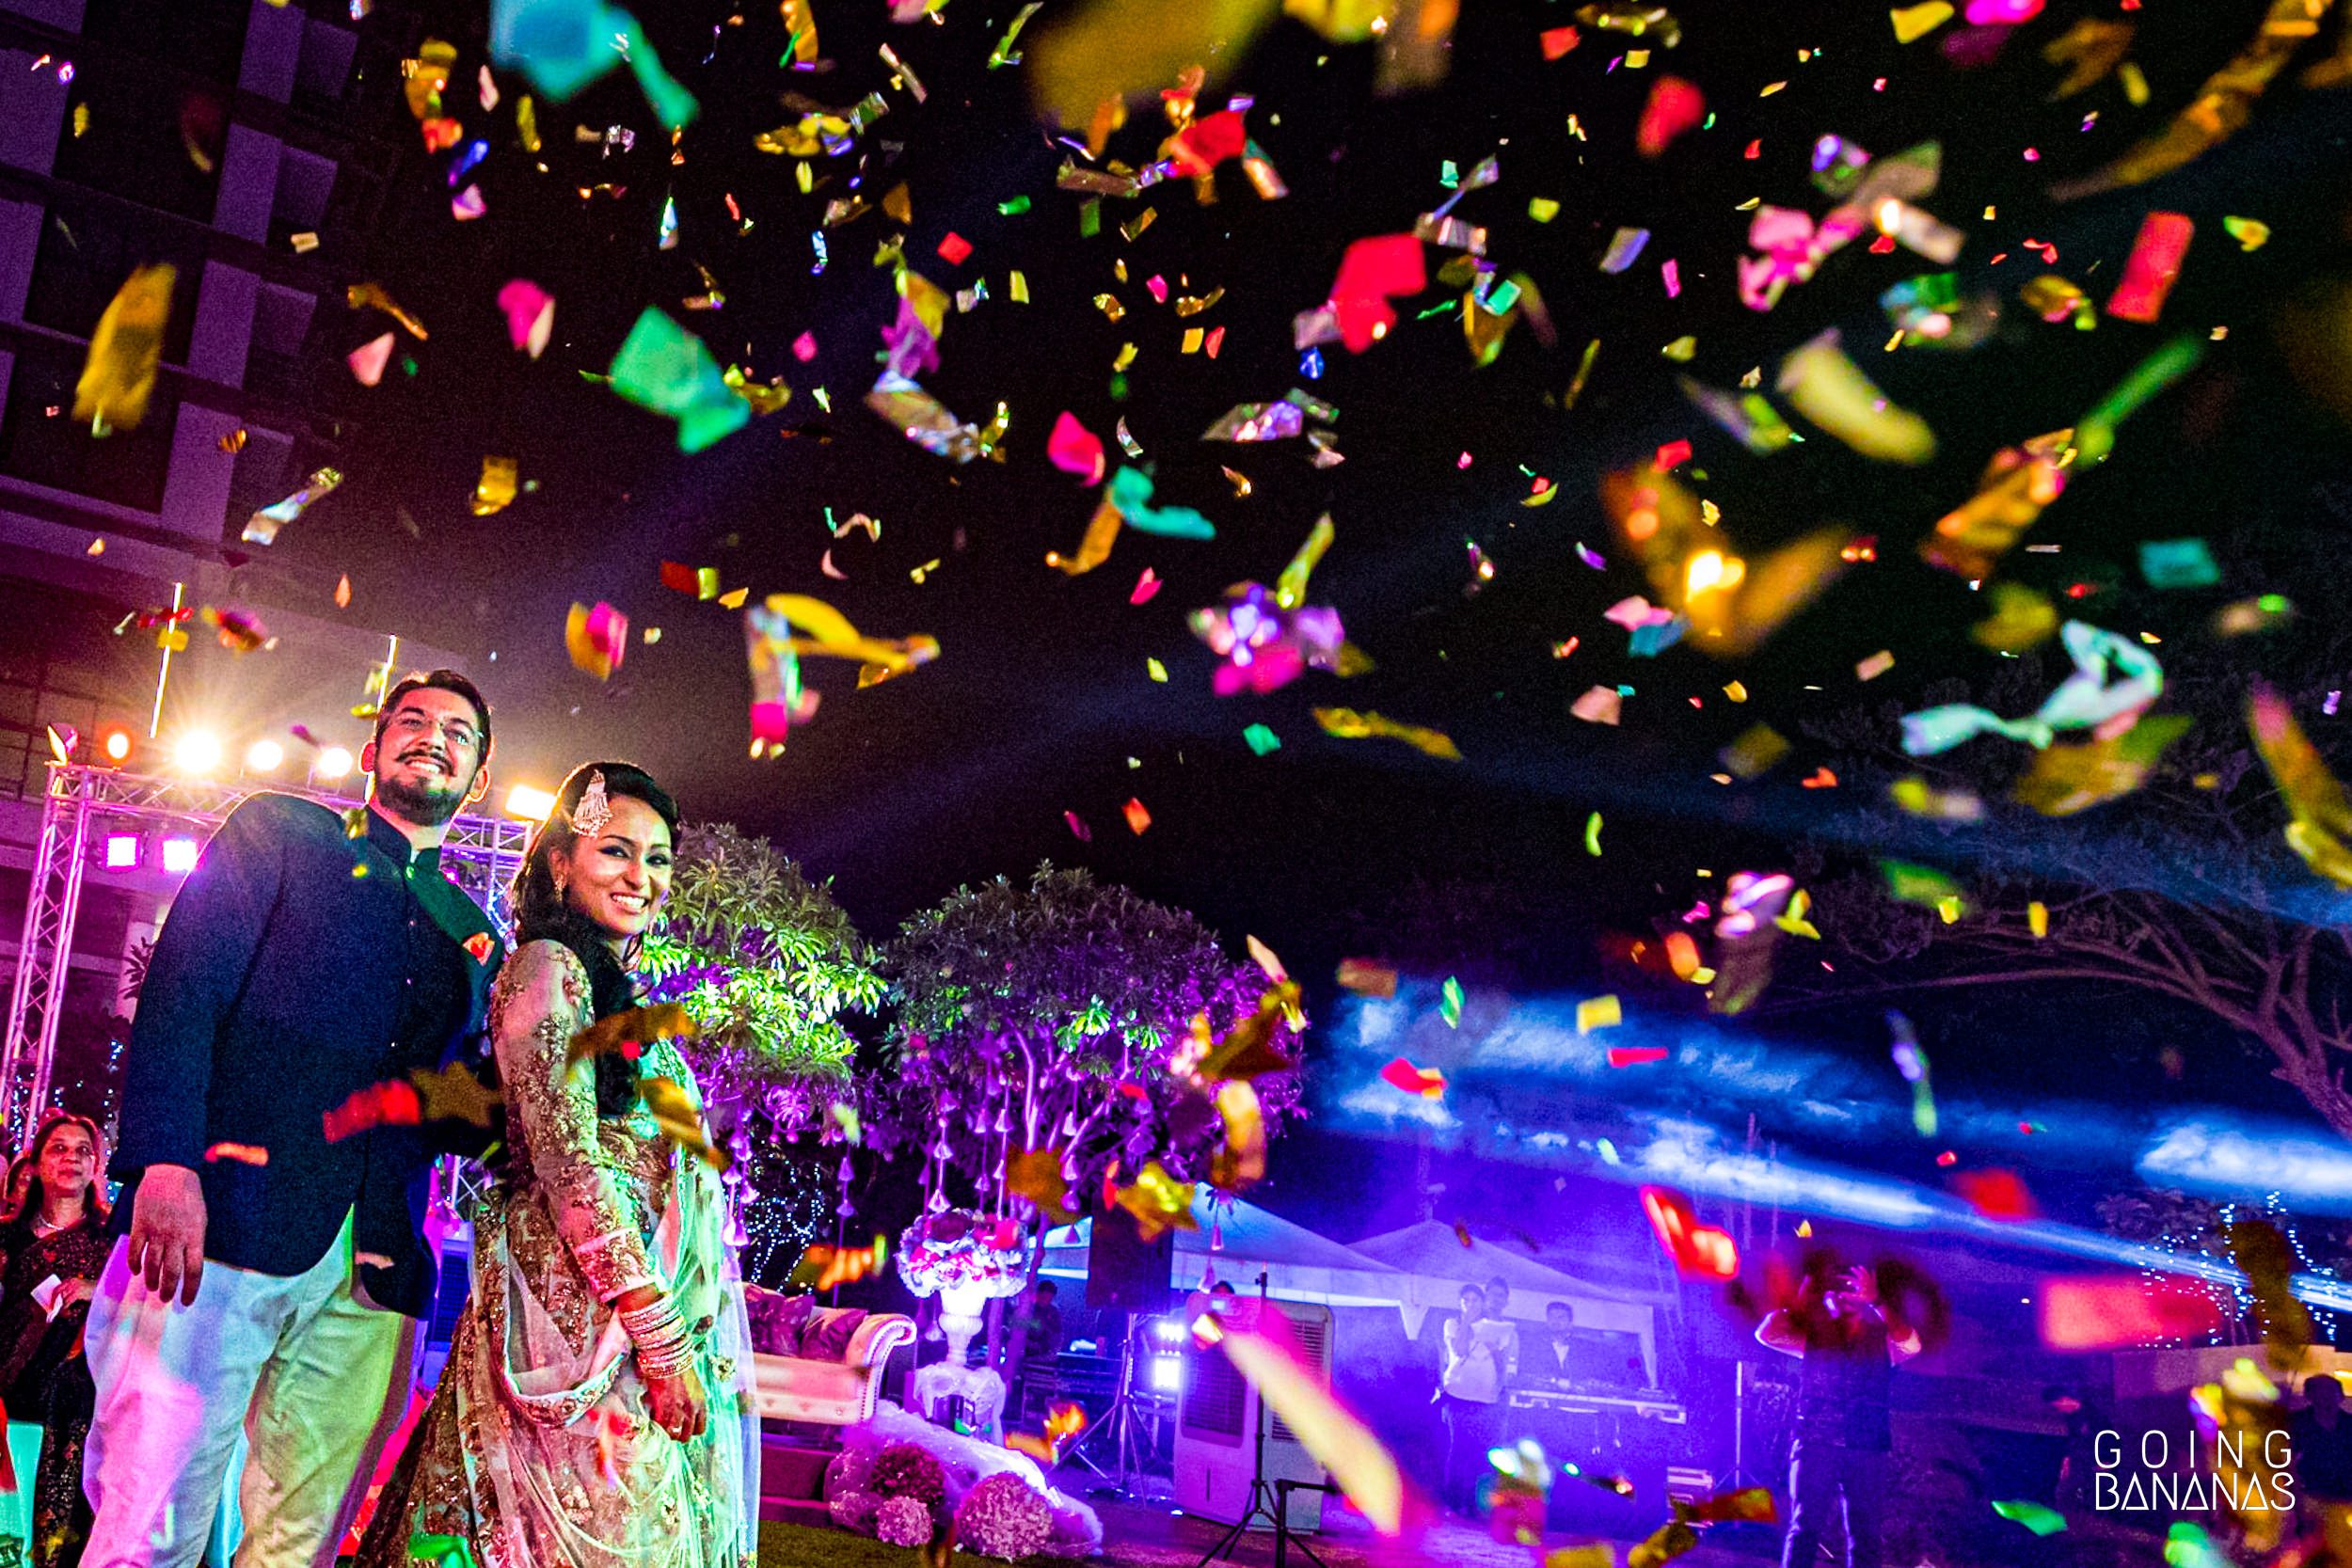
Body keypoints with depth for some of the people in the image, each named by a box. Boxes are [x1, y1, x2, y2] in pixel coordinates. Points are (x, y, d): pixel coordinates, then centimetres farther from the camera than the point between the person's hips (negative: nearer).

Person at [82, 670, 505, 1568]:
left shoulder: (470, 936, 23)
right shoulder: (279, 832, 12)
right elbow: (182, 988, -2)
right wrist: (167, 1161, -16)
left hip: (372, 1274, 4)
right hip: (219, 1225, -4)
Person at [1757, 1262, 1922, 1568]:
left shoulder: (1883, 1339, 10)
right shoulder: (1814, 1338, 12)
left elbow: (1911, 1345, -13)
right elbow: (1767, 1334, -2)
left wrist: (1874, 1302, -19)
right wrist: (1802, 1297, 2)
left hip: (1868, 1450, 0)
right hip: (1815, 1444, 0)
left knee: (1865, 1537, 1)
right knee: (1804, 1529, -7)